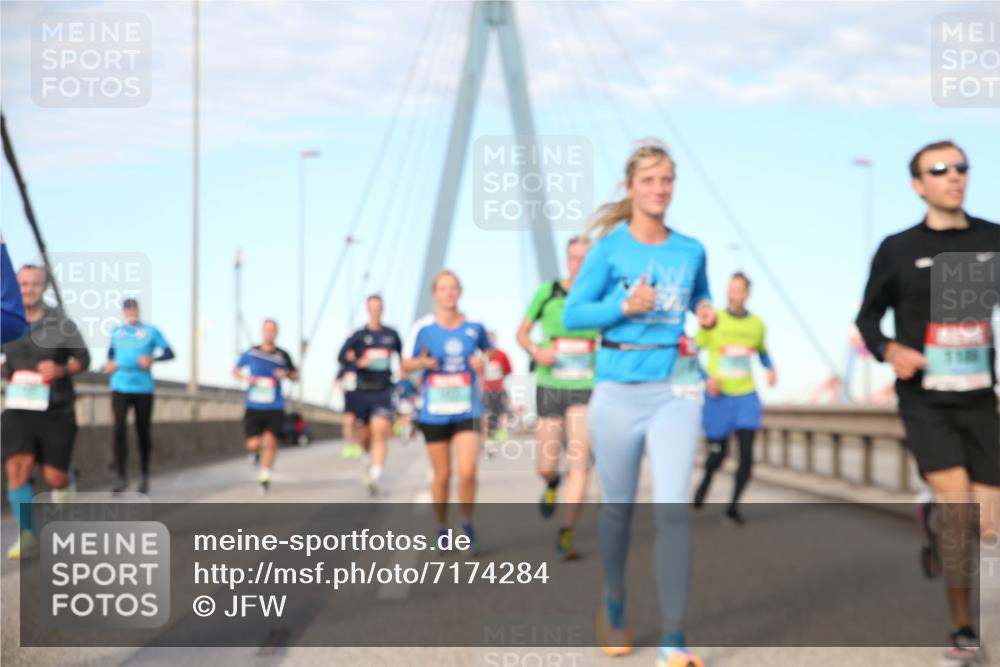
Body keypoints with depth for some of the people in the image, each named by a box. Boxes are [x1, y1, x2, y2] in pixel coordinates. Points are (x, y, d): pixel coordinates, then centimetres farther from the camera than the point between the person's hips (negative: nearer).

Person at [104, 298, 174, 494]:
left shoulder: (150, 331, 3)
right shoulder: (116, 331, 12)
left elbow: (169, 353, 0)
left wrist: (152, 359, -18)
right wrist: (110, 363, 7)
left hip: (143, 388, -2)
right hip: (120, 387, 2)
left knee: (143, 433, 4)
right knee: (118, 430, -12)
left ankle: (144, 477, 20)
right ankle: (121, 478, -9)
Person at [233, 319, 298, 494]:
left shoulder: (282, 356, 1)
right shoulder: (251, 353, 1)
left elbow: (295, 376, 14)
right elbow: (236, 370, 15)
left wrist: (286, 374, -8)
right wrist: (245, 377, -6)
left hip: (275, 408, 0)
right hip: (254, 407, 0)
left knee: (270, 441, -13)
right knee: (253, 444, -6)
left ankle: (264, 478, 3)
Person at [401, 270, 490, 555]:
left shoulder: (474, 327, 0)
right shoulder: (423, 328, -3)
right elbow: (406, 365, 5)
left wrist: (483, 364, -5)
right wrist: (423, 362, -16)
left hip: (467, 412, 0)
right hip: (434, 412, 0)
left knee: (467, 471, -14)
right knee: (442, 475, 7)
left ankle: (468, 524, 8)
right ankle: (442, 529, 26)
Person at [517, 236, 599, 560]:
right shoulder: (547, 292, -1)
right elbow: (522, 332, 8)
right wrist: (535, 350, -13)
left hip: (586, 389, -1)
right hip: (550, 387, 1)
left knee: (579, 464, -10)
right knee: (546, 466, 6)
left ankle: (566, 534, -2)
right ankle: (552, 485, 43)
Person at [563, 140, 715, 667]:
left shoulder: (690, 251, 6)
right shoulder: (610, 247, -2)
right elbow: (572, 315, -4)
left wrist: (706, 312, 2)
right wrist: (625, 307, -18)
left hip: (674, 391, 1)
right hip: (618, 390, -1)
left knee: (673, 509, -11)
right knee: (617, 507, 12)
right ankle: (614, 606, 37)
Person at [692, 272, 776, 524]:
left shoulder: (757, 324, 3)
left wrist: (770, 369, 4)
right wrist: (707, 378, -16)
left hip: (746, 397, 2)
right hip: (718, 397, -2)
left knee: (747, 455, -9)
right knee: (718, 453, 7)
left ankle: (733, 506, 5)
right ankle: (706, 479, 42)